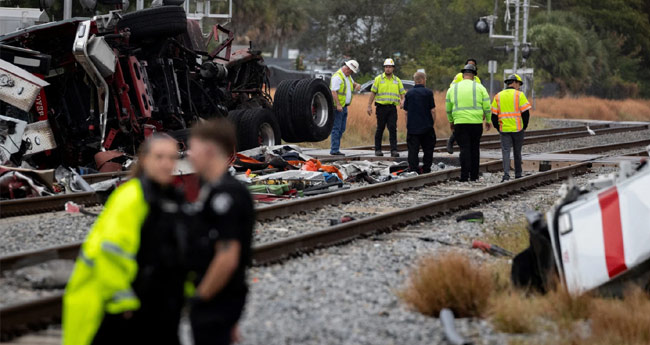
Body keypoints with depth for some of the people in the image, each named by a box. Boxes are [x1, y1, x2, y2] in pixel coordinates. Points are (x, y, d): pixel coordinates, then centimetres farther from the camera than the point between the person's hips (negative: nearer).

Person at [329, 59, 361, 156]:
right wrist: (338, 105, -26)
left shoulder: (348, 76, 17)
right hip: (338, 107, -10)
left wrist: (357, 85, 8)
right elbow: (334, 92, -20)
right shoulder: (337, 77, -14)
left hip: (344, 107, 10)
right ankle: (334, 150, -9)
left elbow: (353, 83, 33)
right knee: (336, 129, -9)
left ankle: (335, 149, 13)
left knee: (341, 129, 10)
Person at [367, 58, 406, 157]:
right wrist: (369, 106, -2)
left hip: (392, 108, 2)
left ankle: (394, 150, -7)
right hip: (381, 107, -2)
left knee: (393, 129, -6)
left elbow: (402, 93, 12)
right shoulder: (378, 79, 4)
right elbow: (373, 93, 3)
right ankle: (378, 149, 13)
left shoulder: (397, 80, 12)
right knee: (380, 129, 3)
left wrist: (402, 101, -10)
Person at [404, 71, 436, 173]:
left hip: (412, 127, 2)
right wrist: (433, 122, 7)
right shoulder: (428, 92, -5)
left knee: (413, 150, 1)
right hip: (426, 126, -2)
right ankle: (426, 169, 9)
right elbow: (432, 111, -5)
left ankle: (413, 169, -4)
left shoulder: (409, 93, 5)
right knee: (428, 149, 10)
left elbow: (406, 112, 7)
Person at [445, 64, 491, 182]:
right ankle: (474, 175, 12)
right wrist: (488, 121, 14)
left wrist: (451, 121, 26)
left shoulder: (453, 88, 7)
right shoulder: (479, 88, 3)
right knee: (475, 149, 9)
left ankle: (464, 175, -10)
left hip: (460, 123, 0)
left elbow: (448, 108, 14)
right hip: (476, 123, 0)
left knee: (464, 149, -1)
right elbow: (487, 106, 2)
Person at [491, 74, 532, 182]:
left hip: (504, 129, 1)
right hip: (518, 128, -1)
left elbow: (493, 114, 5)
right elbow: (525, 112, -7)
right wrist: (524, 126, 5)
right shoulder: (519, 95, -3)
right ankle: (518, 175, 22)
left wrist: (498, 127, 14)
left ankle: (506, 174, -19)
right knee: (517, 152, 12)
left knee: (506, 151, -2)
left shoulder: (498, 96, 8)